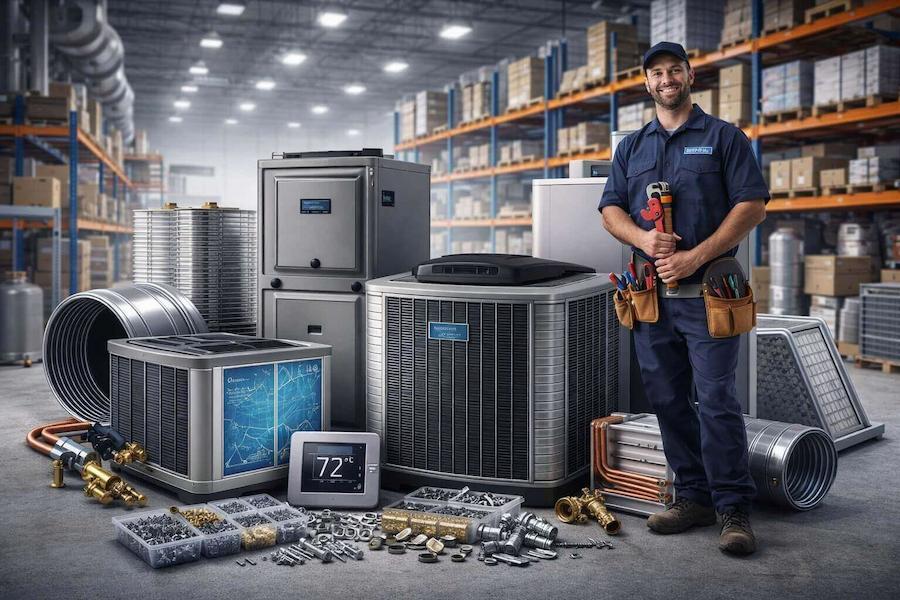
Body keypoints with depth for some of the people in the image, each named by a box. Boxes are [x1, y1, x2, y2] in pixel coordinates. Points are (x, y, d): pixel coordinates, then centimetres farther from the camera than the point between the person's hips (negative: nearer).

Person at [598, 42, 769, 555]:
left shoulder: (724, 137, 5)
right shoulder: (631, 147, 18)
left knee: (717, 398, -9)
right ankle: (694, 497, 18)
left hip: (706, 289, -4)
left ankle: (734, 509, -1)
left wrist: (695, 257, -14)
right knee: (668, 399, 7)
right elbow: (611, 210, 12)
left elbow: (753, 206, -4)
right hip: (650, 292, 5)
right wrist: (643, 237, -11)